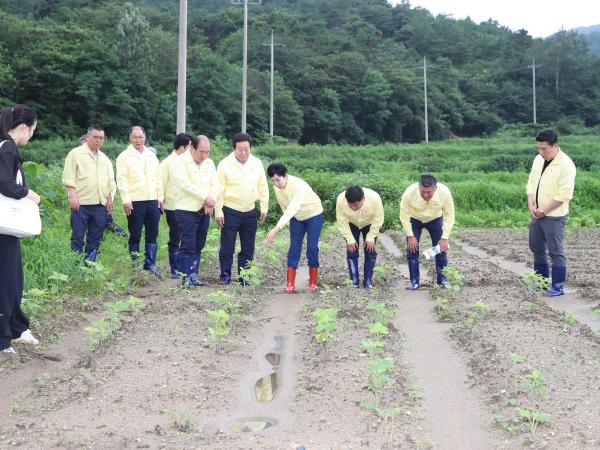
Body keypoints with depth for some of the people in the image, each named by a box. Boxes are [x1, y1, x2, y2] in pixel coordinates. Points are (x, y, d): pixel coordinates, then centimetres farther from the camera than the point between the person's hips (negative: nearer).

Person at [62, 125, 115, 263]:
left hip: (100, 204, 5)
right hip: (81, 203, -5)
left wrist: (110, 198, 11)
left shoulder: (105, 159, 18)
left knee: (95, 239, 8)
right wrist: (73, 195, -14)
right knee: (78, 237, -3)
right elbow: (68, 178, -5)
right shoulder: (76, 153, 0)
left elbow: (111, 181, 20)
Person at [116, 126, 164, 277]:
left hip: (152, 201, 5)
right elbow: (121, 179, -7)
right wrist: (126, 200, -13)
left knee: (152, 234, 5)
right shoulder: (124, 156, -1)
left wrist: (160, 197, 10)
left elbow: (158, 178, 17)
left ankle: (150, 265, 13)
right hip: (135, 202, -5)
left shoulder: (151, 155, 15)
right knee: (135, 236, 1)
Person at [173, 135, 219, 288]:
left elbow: (215, 185, 6)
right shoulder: (180, 162, -8)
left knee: (198, 246, 10)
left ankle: (194, 275, 18)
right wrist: (206, 197, -18)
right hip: (187, 211, -6)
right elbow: (186, 184, -19)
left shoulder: (209, 163, 12)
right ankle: (186, 277, 2)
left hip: (204, 211, 6)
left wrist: (211, 201, -12)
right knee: (188, 246, -6)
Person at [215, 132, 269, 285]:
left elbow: (263, 187, 9)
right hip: (230, 211, -3)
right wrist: (218, 212, -8)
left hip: (250, 211, 3)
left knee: (248, 248, 9)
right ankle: (225, 275, 13)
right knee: (227, 246, 1)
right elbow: (219, 190, -5)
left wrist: (264, 208, 6)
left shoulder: (257, 163, 3)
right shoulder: (225, 164, -7)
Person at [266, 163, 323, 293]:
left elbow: (292, 209, -48)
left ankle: (312, 282, 10)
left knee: (312, 248, -5)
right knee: (294, 247, -1)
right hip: (296, 217, 5)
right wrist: (289, 223, 6)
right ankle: (290, 284, -2)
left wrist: (276, 229, -55)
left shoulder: (298, 186, -38)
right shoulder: (277, 187, -17)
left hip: (314, 215, -5)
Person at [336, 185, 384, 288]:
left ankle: (368, 280, 6)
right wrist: (350, 239, -20)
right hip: (351, 225, 1)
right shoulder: (340, 200, -35)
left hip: (370, 224, 0)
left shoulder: (374, 198, -38)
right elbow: (342, 221, -22)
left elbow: (378, 220, -23)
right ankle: (354, 280, 5)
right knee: (352, 250, -4)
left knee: (370, 251, -4)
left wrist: (370, 238, -20)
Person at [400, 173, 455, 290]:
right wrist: (410, 236, -22)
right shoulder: (409, 192, -37)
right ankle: (414, 281, 7)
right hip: (414, 219, 0)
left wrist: (444, 238, -24)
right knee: (412, 249, -5)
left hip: (435, 219, 1)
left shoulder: (444, 192, -35)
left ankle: (442, 280, 11)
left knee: (441, 249, -3)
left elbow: (449, 215, -22)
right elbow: (404, 215, -22)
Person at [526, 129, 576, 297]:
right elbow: (531, 184, 11)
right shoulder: (538, 159, 6)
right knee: (536, 248, 15)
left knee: (555, 252, 0)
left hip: (554, 216, -7)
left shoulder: (566, 165, -17)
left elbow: (564, 195, -20)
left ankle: (558, 287, 10)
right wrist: (531, 206, -3)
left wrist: (544, 211, -15)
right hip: (537, 214, 7)